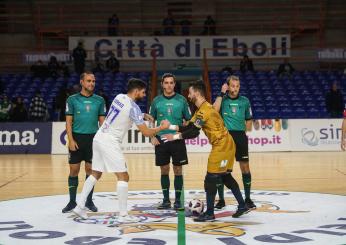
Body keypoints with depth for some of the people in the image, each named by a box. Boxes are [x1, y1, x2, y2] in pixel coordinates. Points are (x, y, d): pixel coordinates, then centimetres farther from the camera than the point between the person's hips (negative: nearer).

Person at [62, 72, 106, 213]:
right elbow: (69, 121, 0)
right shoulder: (72, 99, 1)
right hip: (77, 138, -1)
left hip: (93, 138, 1)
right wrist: (71, 140, -9)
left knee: (90, 170, 4)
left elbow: (102, 121, 8)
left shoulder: (99, 100, 6)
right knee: (74, 170, 1)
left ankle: (89, 201, 15)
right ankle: (72, 201, 11)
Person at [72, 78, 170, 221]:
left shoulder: (119, 97, 8)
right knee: (123, 177, -3)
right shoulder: (133, 107, -15)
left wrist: (143, 116, 18)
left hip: (99, 138, 9)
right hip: (110, 142, -8)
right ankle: (123, 214, -3)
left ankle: (80, 206, 17)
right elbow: (146, 133, -13)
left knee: (96, 174, 17)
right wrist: (162, 127, 4)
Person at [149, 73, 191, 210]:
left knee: (178, 170, 2)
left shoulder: (181, 100, 1)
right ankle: (166, 200, 17)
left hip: (177, 141, -1)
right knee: (164, 170, 7)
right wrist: (152, 136, -1)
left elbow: (188, 120, 6)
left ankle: (177, 200, 12)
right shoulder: (157, 101, 4)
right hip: (161, 140, 1)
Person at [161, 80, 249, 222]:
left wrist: (175, 137, -17)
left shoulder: (204, 110, -17)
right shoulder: (203, 108, 15)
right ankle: (242, 206, 22)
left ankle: (209, 213, -1)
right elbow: (189, 127, 14)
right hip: (225, 145, 10)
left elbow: (194, 132, -24)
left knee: (211, 178, -6)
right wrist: (171, 127, 8)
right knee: (225, 176, 17)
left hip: (222, 146, -10)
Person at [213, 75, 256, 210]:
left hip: (240, 136, 2)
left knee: (245, 167, 1)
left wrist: (246, 129, 2)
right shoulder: (222, 99, 2)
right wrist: (221, 94, -16)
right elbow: (214, 110, -19)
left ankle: (247, 198, 14)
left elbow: (249, 119, 18)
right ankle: (221, 199, 12)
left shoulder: (245, 101, 8)